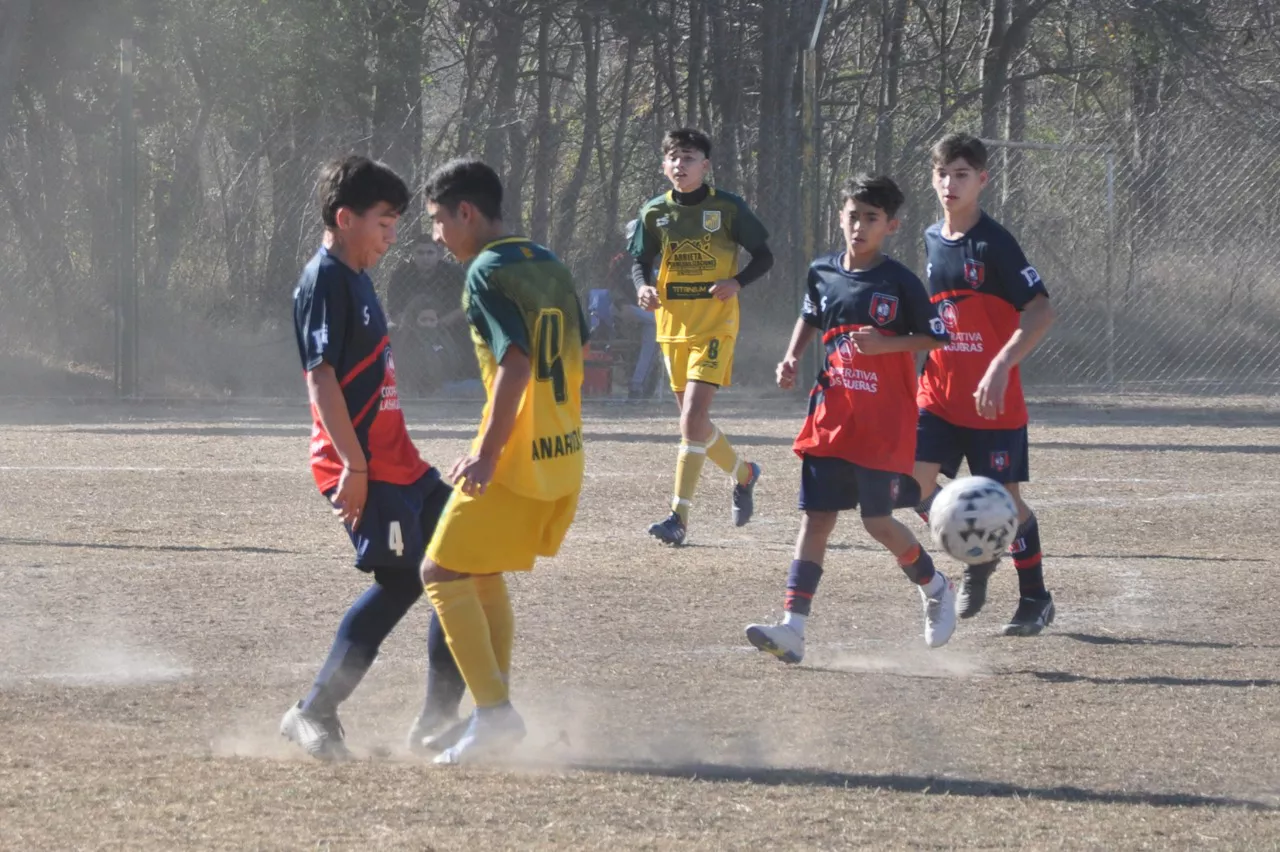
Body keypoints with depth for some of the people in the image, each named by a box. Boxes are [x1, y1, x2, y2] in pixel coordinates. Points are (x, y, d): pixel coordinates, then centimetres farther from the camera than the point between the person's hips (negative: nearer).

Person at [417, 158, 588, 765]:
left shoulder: (487, 273, -12)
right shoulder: (548, 266, 14)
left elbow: (516, 363, -23)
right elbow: (576, 358, 18)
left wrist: (487, 455, -22)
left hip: (516, 461, -9)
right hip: (563, 456, 9)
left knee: (443, 572, -2)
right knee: (483, 574, 20)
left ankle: (495, 712, -11)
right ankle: (494, 706, 20)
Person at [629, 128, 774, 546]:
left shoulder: (728, 208, -4)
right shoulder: (655, 212, 5)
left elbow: (764, 256, 3)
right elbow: (640, 261, 13)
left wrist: (737, 282, -16)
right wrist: (644, 287, -10)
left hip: (715, 326, -5)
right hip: (672, 326, 5)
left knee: (693, 417, -17)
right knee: (693, 422, 11)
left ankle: (679, 515, -16)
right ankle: (743, 472, 39)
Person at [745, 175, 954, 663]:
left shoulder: (900, 283, -7)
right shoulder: (822, 274, 7)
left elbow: (934, 338, -4)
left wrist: (886, 345, -18)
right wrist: (793, 357, 11)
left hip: (884, 425, -4)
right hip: (832, 417, 4)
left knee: (878, 522, -4)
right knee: (816, 518, -4)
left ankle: (934, 588, 26)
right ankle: (792, 629, -10)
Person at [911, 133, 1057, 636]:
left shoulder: (995, 244, -13)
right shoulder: (932, 240, 8)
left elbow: (1040, 311, -20)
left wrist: (1001, 367, -30)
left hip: (993, 401, -6)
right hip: (939, 393, 6)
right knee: (912, 478, -9)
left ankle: (1035, 600, 19)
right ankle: (977, 560, 15)